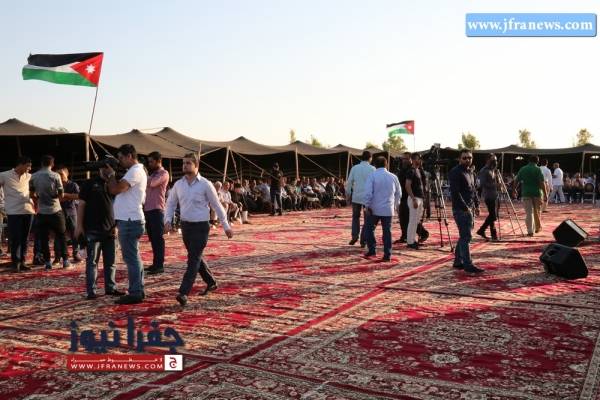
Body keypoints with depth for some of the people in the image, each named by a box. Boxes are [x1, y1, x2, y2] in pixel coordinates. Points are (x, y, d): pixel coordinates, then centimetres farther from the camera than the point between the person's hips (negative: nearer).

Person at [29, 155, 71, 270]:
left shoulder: (34, 177, 0)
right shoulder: (55, 176, -8)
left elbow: (32, 194, 10)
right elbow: (61, 195, -7)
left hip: (42, 212, 2)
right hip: (55, 210, -2)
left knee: (44, 238, 8)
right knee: (61, 236, 9)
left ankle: (47, 262, 8)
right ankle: (65, 260, 8)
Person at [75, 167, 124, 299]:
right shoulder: (89, 184, 0)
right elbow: (81, 205, -2)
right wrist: (79, 225, -8)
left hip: (109, 230, 5)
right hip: (93, 230, -5)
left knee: (110, 262, 10)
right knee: (92, 261, -1)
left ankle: (111, 287, 18)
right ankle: (91, 291, 2)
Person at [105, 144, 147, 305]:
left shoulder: (135, 171, -14)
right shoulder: (134, 171, 19)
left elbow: (115, 190, -21)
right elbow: (116, 190, 19)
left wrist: (111, 174, -5)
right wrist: (111, 175, 6)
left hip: (129, 221, -11)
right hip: (130, 220, 11)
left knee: (131, 258, -7)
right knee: (133, 257, 14)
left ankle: (135, 293, -2)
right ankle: (138, 291, 20)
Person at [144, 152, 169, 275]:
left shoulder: (163, 173, -7)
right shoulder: (153, 174, 21)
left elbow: (151, 183, -22)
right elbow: (147, 187, 17)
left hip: (156, 210, -9)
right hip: (148, 209, 9)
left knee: (158, 238, -6)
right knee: (152, 238, 12)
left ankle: (160, 265, -4)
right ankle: (155, 263, 19)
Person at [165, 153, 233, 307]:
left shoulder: (205, 184, -8)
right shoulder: (178, 184, 4)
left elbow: (217, 205, -2)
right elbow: (171, 203, 13)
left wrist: (226, 226, 0)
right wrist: (168, 220, -4)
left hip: (201, 226, -5)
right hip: (185, 225, 6)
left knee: (193, 259, -12)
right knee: (196, 257, 15)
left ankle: (183, 293, -16)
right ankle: (211, 282, 34)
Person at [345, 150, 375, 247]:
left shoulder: (355, 168, 1)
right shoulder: (372, 169, -5)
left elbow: (349, 182, 3)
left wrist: (348, 194, 14)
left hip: (356, 196, 2)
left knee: (356, 217, 20)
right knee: (367, 219, 8)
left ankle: (355, 236, 8)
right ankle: (363, 241, 6)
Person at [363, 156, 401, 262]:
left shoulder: (372, 176, -7)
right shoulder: (393, 177, 6)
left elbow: (368, 193, -15)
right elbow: (398, 193, 14)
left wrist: (368, 206, -6)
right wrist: (395, 205, 27)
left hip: (374, 209, -3)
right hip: (388, 209, 3)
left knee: (369, 229, 13)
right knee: (387, 231, 6)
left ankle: (372, 250, 9)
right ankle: (387, 255, 5)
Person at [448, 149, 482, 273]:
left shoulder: (469, 172, 17)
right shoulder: (455, 172, -12)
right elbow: (455, 192, -19)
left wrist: (476, 204, 14)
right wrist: (465, 207, -21)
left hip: (469, 209, 9)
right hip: (460, 209, -9)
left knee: (464, 236, 12)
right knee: (466, 237, -10)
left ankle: (458, 262, 20)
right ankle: (468, 265, -8)